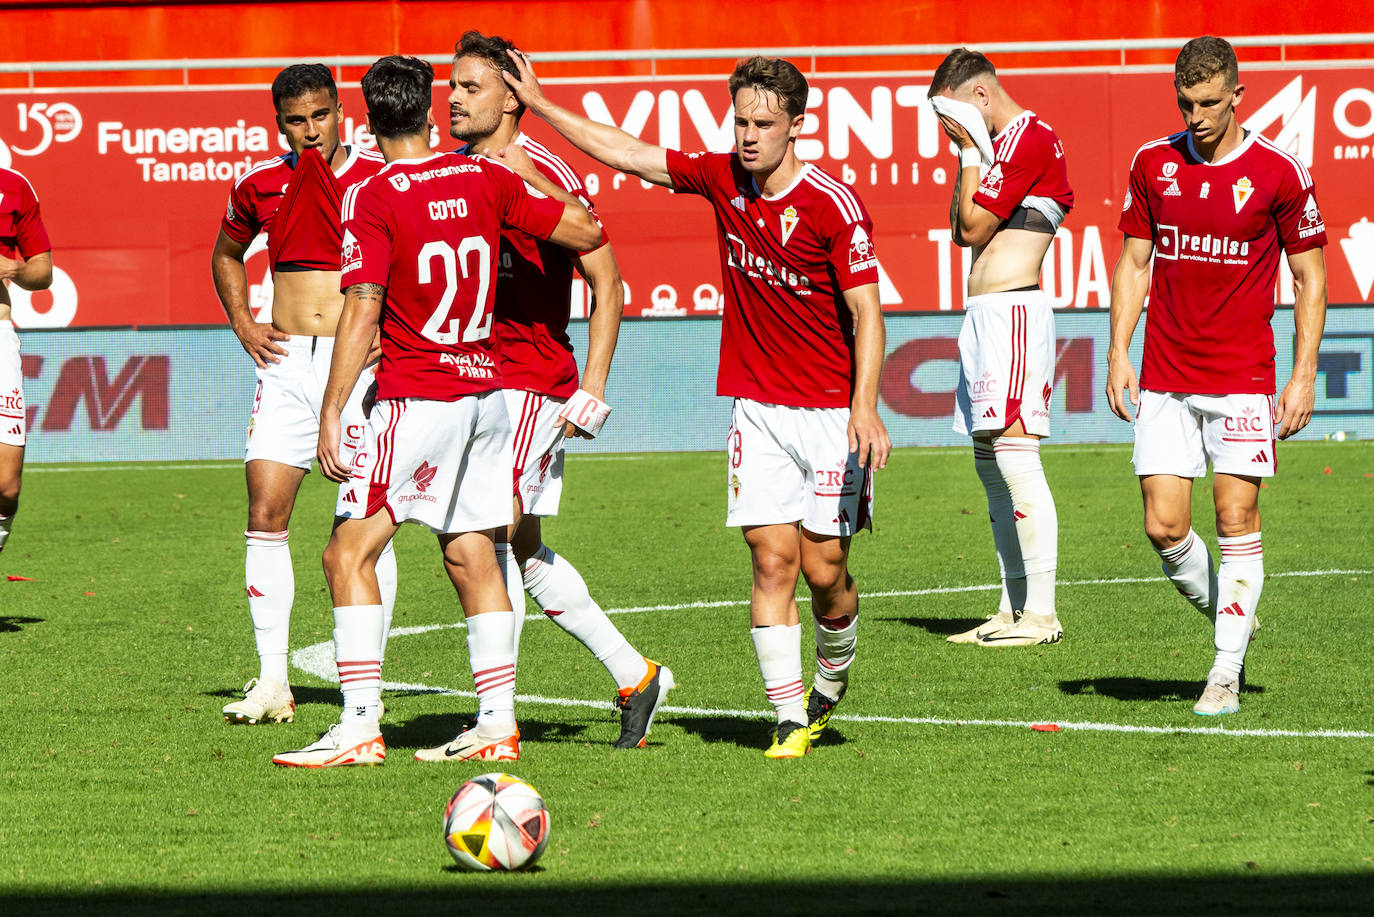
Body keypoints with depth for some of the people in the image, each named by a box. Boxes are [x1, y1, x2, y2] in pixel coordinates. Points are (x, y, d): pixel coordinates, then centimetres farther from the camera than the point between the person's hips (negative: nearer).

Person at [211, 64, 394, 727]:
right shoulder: (261, 186, 9)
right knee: (265, 514, -4)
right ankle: (272, 683, 0)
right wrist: (242, 323, 14)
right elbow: (226, 255, 28)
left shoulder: (380, 180, -1)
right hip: (286, 361, 3)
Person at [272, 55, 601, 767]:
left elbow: (361, 312, -17)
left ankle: (360, 727, -14)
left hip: (418, 400, -7)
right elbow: (587, 233, 11)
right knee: (471, 556, 13)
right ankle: (497, 723, 12)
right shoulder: (486, 181, 5)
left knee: (349, 552, -6)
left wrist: (331, 415, -16)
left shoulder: (373, 199, -11)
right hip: (487, 389, 7)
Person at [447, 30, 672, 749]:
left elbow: (607, 282, -9)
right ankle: (634, 678, 24)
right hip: (474, 380, 8)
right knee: (524, 550, 12)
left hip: (532, 382, -8)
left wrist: (592, 388, -14)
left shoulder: (544, 175, -10)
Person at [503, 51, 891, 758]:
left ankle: (832, 679, 27)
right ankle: (790, 719, -3)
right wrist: (539, 104, 11)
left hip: (830, 410, -4)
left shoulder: (833, 206, -12)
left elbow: (866, 312, -12)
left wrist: (864, 408, -21)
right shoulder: (721, 179, 2)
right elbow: (627, 153, 11)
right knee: (772, 559, -6)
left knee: (824, 566, -2)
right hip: (755, 403, 4)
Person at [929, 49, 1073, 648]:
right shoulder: (1004, 144, 21)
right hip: (983, 316, 11)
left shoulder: (1028, 139, -11)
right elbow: (961, 230, 21)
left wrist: (971, 150, -4)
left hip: (1012, 311, -11)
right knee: (990, 464, 10)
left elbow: (973, 226, -11)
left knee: (1015, 458, -14)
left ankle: (1041, 614, -16)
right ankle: (1014, 608, 13)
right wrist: (968, 153, 14)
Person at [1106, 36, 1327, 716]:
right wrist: (1118, 352, 4)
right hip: (1164, 379, 3)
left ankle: (1227, 673, 0)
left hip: (1243, 379, -3)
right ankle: (1228, 620, 23)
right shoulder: (1153, 164, 5)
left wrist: (1304, 376, -5)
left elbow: (1310, 279, 1)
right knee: (1164, 526, -3)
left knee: (1236, 519, -7)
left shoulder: (1279, 173, -4)